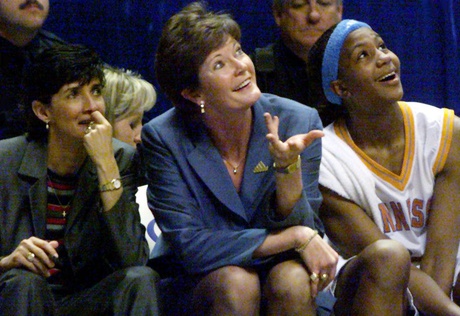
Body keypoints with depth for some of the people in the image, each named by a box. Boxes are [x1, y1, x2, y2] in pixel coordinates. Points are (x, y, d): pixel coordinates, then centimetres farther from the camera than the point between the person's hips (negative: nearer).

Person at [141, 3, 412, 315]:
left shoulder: (297, 121, -9)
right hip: (196, 287, -2)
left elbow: (307, 232, -9)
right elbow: (189, 245, -18)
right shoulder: (164, 138, -14)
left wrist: (287, 166, -29)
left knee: (293, 279, -32)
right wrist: (296, 237, -23)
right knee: (236, 283, -35)